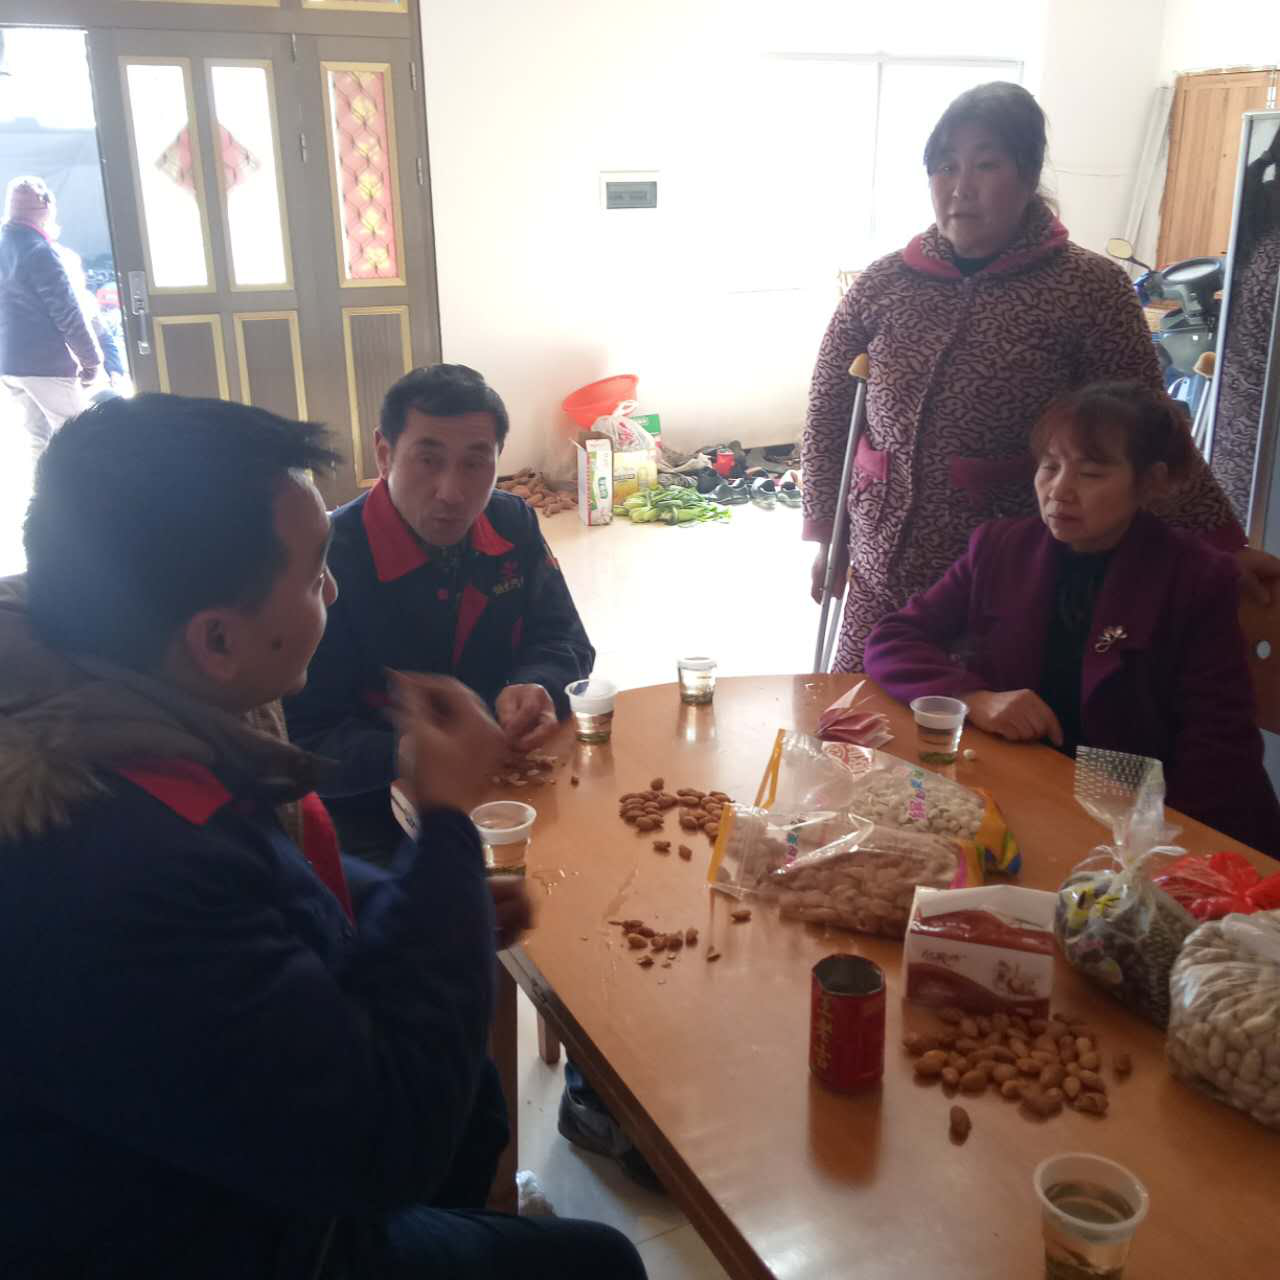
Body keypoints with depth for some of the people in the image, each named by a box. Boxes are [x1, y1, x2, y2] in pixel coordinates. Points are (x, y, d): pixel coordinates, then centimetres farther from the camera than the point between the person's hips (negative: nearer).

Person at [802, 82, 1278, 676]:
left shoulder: (1090, 288, -5)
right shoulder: (883, 283, 2)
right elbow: (826, 409, 10)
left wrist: (1220, 545, -4)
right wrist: (823, 533, 10)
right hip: (884, 573, 3)